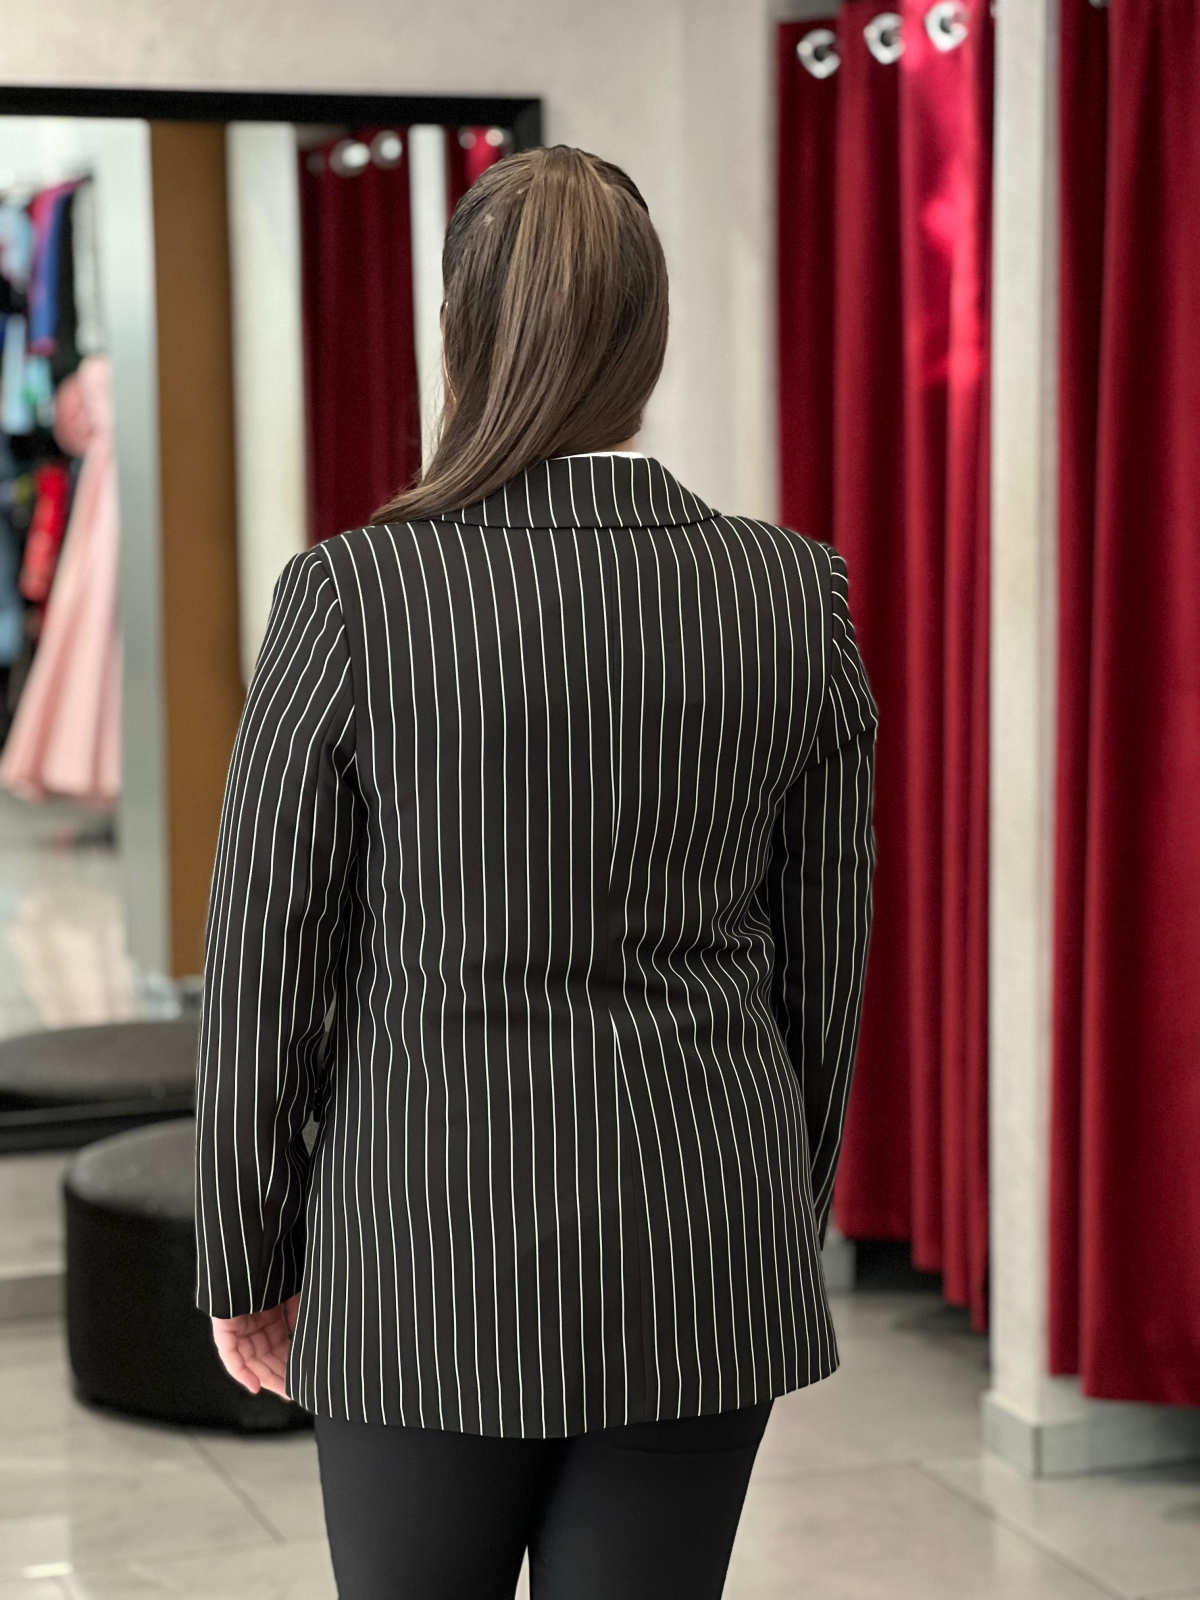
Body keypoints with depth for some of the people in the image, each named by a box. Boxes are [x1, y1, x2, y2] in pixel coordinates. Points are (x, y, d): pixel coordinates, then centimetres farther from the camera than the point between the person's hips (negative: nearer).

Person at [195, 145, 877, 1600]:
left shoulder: (351, 596, -12)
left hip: (429, 1251, -2)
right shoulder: (793, 592, -4)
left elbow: (266, 970, -7)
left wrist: (247, 1264, 5)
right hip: (704, 1249, 2)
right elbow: (823, 950, 4)